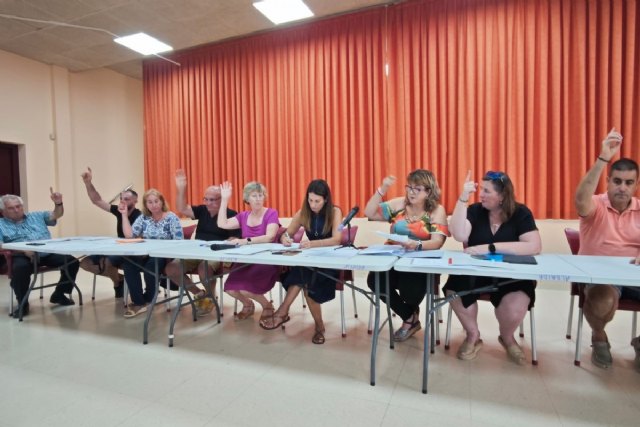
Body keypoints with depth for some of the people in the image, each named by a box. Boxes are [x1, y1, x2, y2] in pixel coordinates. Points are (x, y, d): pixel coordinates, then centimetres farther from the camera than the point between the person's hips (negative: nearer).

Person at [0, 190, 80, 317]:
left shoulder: (37, 216, 22)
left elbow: (56, 215, 12)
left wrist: (58, 203, -11)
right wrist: (22, 250, -19)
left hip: (48, 254, 3)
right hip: (22, 256, -3)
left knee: (72, 262, -17)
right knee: (20, 268, -37)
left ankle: (58, 294, 4)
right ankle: (22, 304, -13)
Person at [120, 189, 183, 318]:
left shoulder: (171, 218, -4)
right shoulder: (143, 218, 10)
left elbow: (178, 241, -11)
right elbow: (129, 236, 1)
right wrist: (124, 215, 0)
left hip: (165, 257, -4)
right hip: (146, 255, 4)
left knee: (151, 265, -34)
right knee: (128, 263, -25)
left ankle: (148, 300, -4)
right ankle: (138, 302, -15)